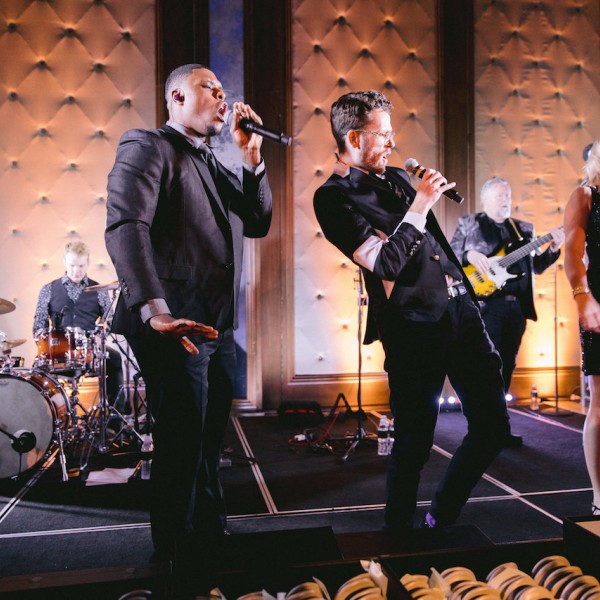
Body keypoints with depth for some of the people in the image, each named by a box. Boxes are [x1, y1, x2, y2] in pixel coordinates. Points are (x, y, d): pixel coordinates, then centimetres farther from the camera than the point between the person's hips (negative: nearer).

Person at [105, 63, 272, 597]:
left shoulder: (216, 166, 23)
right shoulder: (147, 147, -4)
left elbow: (258, 223, 15)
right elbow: (125, 226, -20)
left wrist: (251, 157, 4)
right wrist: (154, 309, -33)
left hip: (218, 329, 8)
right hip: (174, 329, -8)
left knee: (208, 442, 16)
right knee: (182, 447, -1)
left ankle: (210, 539, 34)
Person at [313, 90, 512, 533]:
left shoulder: (396, 178, 17)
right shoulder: (334, 197, -7)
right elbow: (385, 264, -17)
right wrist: (419, 204, -13)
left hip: (461, 309, 8)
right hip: (414, 329, -8)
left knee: (493, 425, 10)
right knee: (414, 443, 1)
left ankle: (443, 516, 29)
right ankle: (400, 529, 27)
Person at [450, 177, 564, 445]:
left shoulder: (524, 229, 18)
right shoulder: (468, 224, 7)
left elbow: (536, 266, 17)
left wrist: (553, 248, 1)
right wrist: (469, 255, -16)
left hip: (518, 306, 5)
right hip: (486, 304, -5)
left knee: (506, 366, 8)